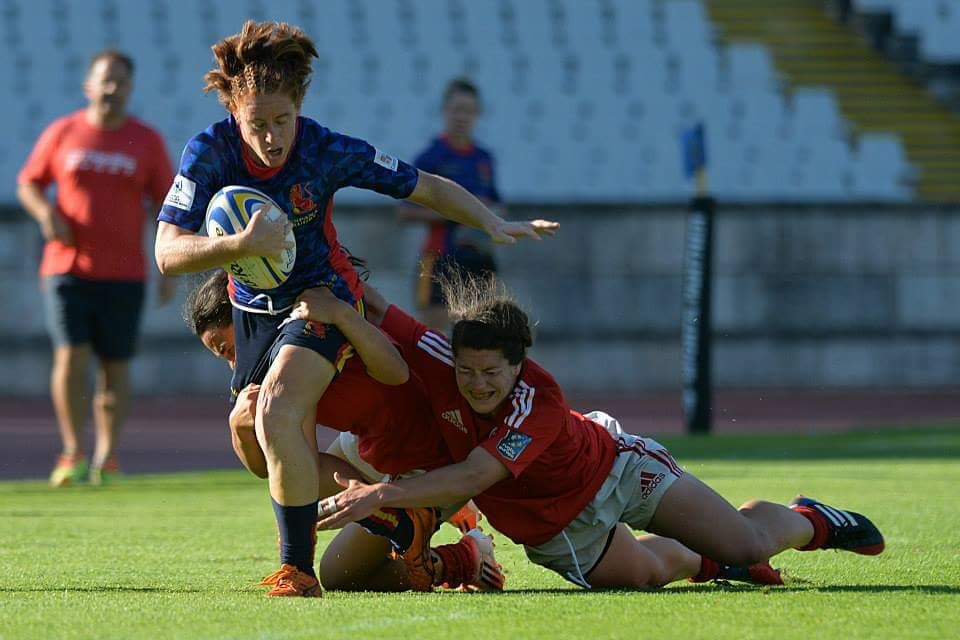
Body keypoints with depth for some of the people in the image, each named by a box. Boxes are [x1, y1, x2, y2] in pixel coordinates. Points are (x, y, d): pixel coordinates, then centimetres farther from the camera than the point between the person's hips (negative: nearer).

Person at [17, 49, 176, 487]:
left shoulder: (146, 142, 4)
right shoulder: (62, 133, 4)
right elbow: (28, 184, 13)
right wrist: (45, 213, -8)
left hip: (123, 274, 1)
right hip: (67, 267, -1)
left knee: (115, 366, 2)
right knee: (70, 356, -12)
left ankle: (107, 456, 14)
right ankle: (72, 452, 0)